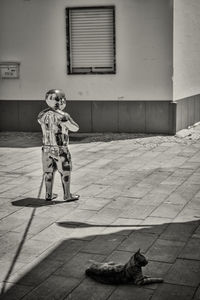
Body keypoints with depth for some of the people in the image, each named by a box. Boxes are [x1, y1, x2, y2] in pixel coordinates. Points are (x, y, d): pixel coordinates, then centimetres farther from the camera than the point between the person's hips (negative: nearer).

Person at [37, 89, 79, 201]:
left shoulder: (42, 115, -2)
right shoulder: (63, 116, -19)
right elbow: (75, 128, -7)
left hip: (47, 148, 5)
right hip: (61, 150, -5)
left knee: (49, 172, 16)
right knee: (65, 173, 9)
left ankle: (49, 195, 22)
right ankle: (67, 195, 16)